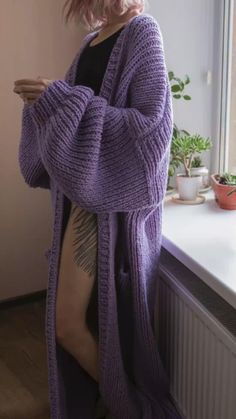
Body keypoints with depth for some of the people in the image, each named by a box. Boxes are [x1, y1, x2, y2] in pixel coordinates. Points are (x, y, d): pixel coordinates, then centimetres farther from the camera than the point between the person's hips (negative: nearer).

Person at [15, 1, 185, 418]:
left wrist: (60, 99, -21)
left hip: (113, 199, -8)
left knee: (70, 325, -5)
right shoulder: (93, 40, 16)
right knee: (72, 320, 13)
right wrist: (45, 100, 0)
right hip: (81, 193, 8)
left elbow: (148, 121, -19)